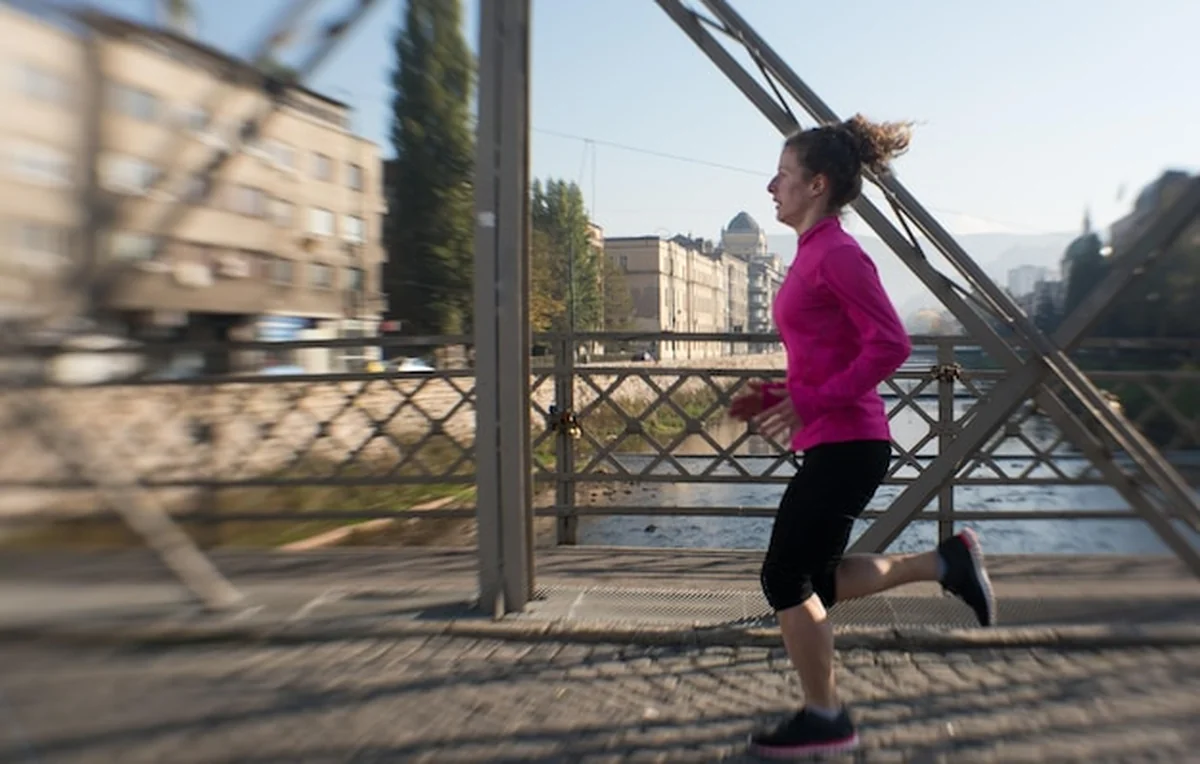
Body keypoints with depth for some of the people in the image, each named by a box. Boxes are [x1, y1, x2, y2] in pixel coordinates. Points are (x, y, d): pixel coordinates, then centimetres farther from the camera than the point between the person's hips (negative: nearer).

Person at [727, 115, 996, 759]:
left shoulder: (838, 253, -13)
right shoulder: (814, 254, 15)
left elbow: (890, 345, -20)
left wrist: (810, 403, -20)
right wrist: (775, 397, 9)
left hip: (845, 445, -10)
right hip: (833, 443, 10)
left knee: (785, 578, 1)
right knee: (814, 580, 17)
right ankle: (944, 563, 21)